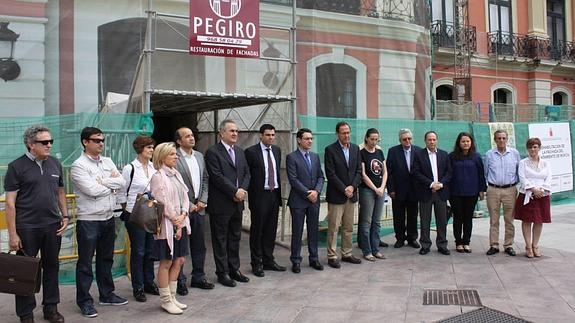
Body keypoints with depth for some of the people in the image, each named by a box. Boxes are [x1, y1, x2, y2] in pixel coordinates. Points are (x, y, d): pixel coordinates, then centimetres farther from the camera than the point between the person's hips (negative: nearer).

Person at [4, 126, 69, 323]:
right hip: (27, 228, -4)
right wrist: (12, 234, -11)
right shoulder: (17, 166, -7)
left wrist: (65, 216, 6)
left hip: (53, 226, 4)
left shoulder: (55, 164, 8)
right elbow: (10, 202, -8)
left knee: (52, 267, 13)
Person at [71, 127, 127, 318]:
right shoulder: (79, 165, -10)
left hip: (109, 218, 7)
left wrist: (102, 182, -15)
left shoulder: (107, 162, 10)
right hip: (89, 221, -6)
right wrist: (112, 185, -6)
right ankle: (84, 301, 15)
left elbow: (122, 182, -1)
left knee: (106, 259, 17)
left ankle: (106, 294, 30)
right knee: (85, 263, 4)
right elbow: (92, 190, -21)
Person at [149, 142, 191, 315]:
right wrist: (176, 223, -11)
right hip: (167, 226, -7)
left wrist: (183, 216, -8)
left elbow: (185, 197, 8)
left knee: (179, 261, 12)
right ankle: (166, 301, 15)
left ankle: (172, 297, 24)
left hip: (181, 224, 8)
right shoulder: (158, 177, -12)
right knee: (166, 263, 3)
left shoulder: (176, 174, 10)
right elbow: (163, 204, -15)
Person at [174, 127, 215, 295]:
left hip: (199, 207, 6)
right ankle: (179, 281, 16)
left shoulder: (199, 156, 11)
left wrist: (203, 201, 2)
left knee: (199, 245, 14)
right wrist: (188, 205, -12)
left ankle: (198, 277, 26)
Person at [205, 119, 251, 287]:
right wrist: (235, 191, -17)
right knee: (220, 240, 4)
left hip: (237, 202, 7)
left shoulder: (240, 151, 13)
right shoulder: (213, 152, -10)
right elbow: (217, 176, -17)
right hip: (220, 204, -7)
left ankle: (234, 269, 26)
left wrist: (243, 190, -6)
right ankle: (222, 273, 14)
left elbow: (246, 173, 12)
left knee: (235, 237, 15)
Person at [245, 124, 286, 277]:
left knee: (271, 230, 12)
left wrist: (279, 190, 15)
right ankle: (257, 264, 13)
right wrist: (248, 192, -7)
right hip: (259, 195, -6)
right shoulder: (251, 152, -9)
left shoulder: (277, 150, 10)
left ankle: (268, 261, 24)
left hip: (274, 194, 6)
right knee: (257, 230, 3)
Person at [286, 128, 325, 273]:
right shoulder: (291, 157, -7)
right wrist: (307, 194, -14)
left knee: (314, 230, 11)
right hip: (298, 200, -5)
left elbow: (320, 176, 9)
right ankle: (296, 261, 13)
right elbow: (293, 179, -13)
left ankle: (314, 258, 22)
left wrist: (316, 191, -8)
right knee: (297, 231, 3)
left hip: (314, 199, 5)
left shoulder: (315, 156, 11)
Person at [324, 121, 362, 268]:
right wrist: (344, 189, -14)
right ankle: (332, 256, 7)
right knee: (333, 228, 0)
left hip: (351, 194, 5)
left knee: (349, 228, 12)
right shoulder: (330, 150, -7)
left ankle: (347, 254, 22)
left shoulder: (355, 148, 9)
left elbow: (359, 171, 7)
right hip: (336, 195, -5)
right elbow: (330, 174, -12)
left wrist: (352, 186, -7)